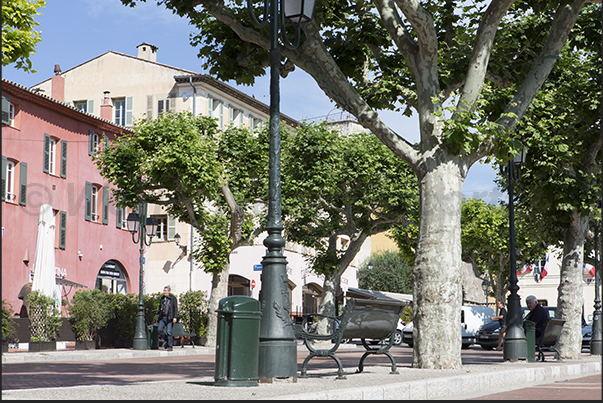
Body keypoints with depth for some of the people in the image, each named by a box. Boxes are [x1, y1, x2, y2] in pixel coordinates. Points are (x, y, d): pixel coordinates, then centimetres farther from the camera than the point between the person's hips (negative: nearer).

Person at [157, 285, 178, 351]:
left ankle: (170, 346, -1)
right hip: (162, 318, 6)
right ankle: (167, 341, 16)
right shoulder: (162, 298, 17)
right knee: (159, 330, -5)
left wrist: (175, 317, -16)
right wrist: (159, 317, 20)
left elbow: (175, 308, -7)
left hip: (169, 318, -6)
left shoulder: (173, 298, -1)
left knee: (169, 332, -7)